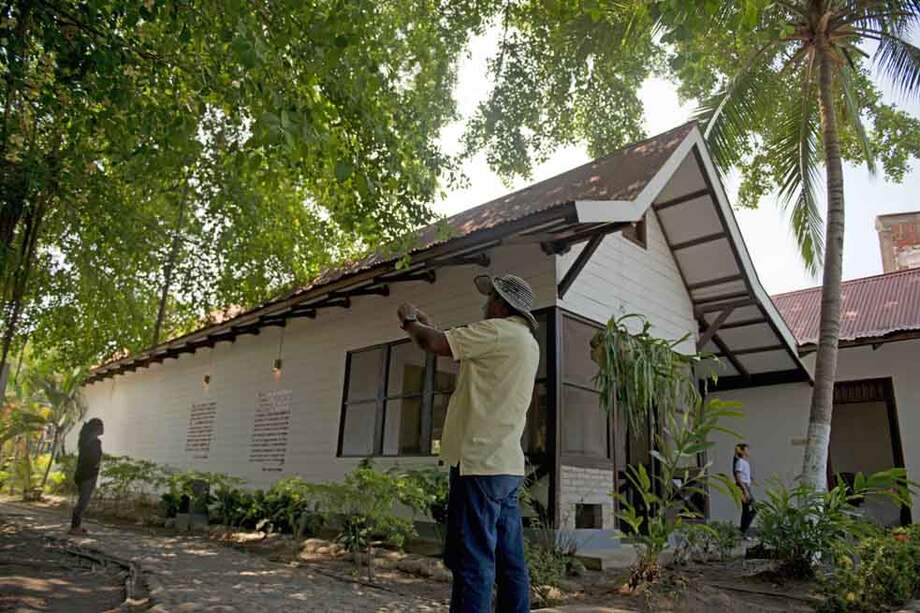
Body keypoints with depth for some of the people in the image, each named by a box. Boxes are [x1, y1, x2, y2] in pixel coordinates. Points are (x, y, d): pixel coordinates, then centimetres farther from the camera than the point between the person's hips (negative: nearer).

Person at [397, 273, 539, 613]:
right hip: (507, 465, 9)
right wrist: (427, 325, 27)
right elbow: (456, 347, 26)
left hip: (480, 463, -9)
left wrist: (409, 321, 8)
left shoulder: (498, 331, -10)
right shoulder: (526, 342, 18)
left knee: (473, 563, -6)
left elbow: (433, 343, -11)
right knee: (510, 563, 11)